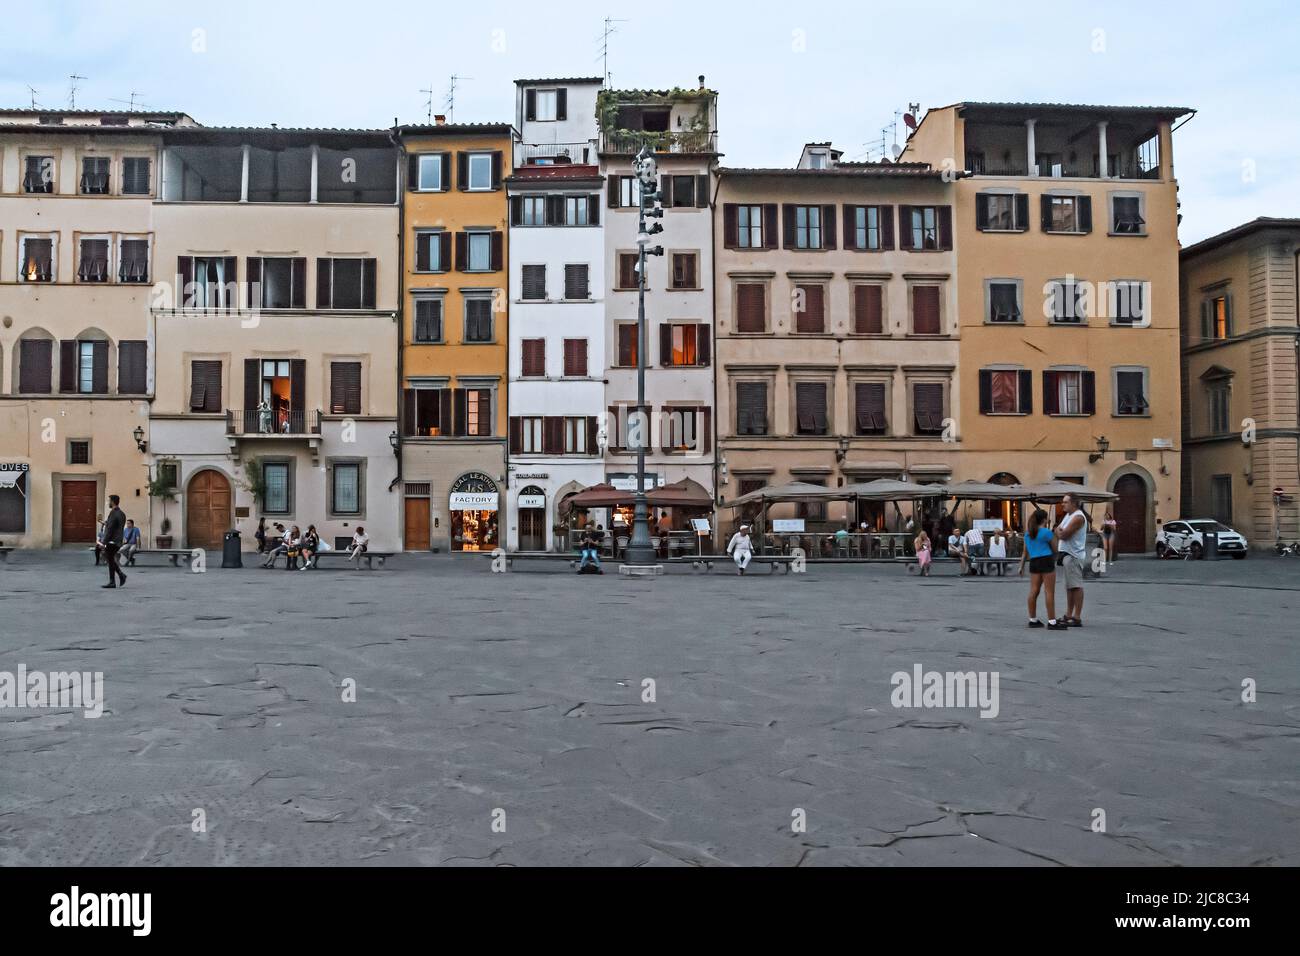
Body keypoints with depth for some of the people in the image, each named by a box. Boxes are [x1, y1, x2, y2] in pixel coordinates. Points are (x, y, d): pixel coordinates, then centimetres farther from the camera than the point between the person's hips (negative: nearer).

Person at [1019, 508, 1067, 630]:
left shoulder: (1028, 533, 15)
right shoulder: (1046, 532, -6)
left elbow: (1025, 551, 19)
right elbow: (1054, 548, 2)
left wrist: (1021, 566, 22)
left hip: (1034, 562, 7)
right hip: (1047, 561, -7)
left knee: (1033, 591, 7)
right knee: (1049, 592, -5)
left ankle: (1033, 620, 12)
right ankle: (1052, 622, -6)